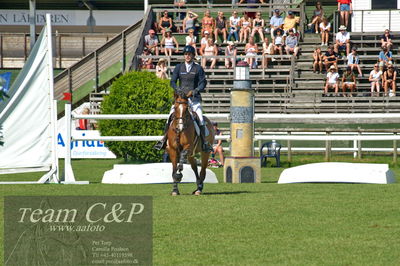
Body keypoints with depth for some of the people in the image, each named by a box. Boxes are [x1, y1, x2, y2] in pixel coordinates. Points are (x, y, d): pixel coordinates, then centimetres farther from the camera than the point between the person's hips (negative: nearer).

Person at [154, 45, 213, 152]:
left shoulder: (198, 68, 5)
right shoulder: (179, 67, 9)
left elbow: (203, 83, 1)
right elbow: (173, 81, 4)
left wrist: (194, 91, -15)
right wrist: (178, 90, -15)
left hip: (194, 97, -2)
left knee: (200, 117, -15)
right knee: (171, 115, -10)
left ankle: (204, 142, -9)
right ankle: (164, 139, -4)